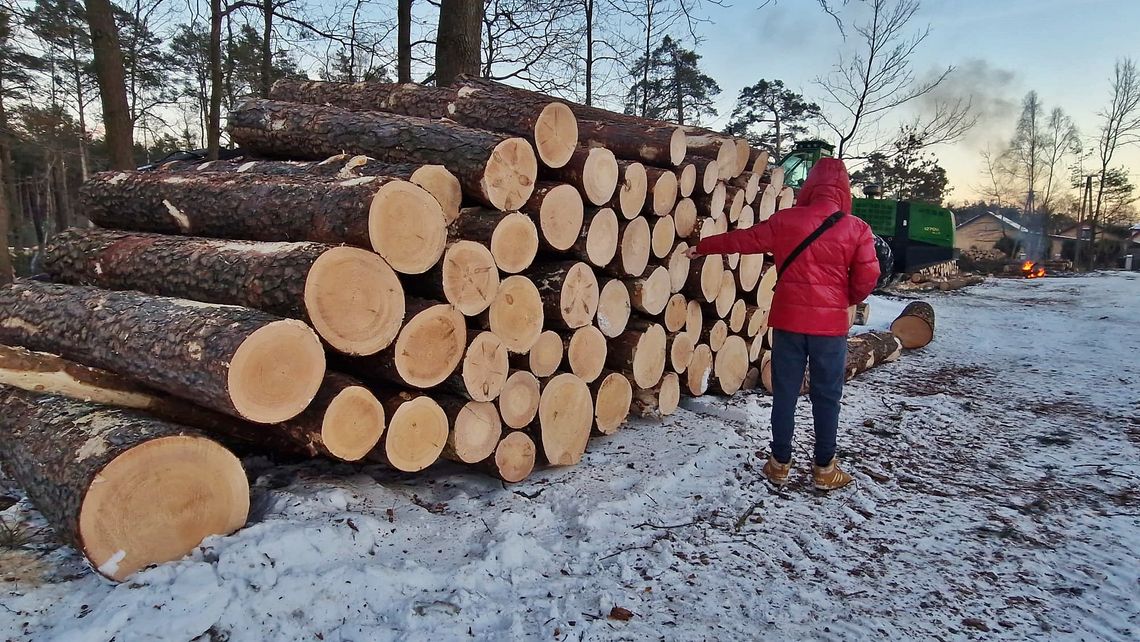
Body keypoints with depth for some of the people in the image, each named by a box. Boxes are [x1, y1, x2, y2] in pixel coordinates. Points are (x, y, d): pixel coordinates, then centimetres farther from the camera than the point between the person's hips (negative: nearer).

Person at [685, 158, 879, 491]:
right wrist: (846, 300, 15)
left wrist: (702, 247, 21)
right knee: (826, 396, 10)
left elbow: (741, 239, 7)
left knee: (785, 393, 10)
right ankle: (824, 469, 19)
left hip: (788, 320, 1)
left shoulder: (784, 221, -2)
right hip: (831, 324, -1)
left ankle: (780, 463, 19)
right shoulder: (856, 229, -5)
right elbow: (867, 277, -5)